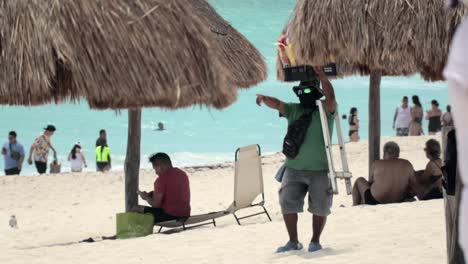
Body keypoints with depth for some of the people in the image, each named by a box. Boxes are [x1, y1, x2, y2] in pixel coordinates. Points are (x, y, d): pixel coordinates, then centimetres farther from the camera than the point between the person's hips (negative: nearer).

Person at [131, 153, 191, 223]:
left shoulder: (162, 179, -15)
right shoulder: (183, 174, 11)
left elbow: (156, 204, -14)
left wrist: (146, 197, 6)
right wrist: (153, 194, 18)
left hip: (169, 216, -9)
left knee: (136, 209, 1)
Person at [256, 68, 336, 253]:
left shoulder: (325, 110, 0)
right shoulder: (294, 110, 9)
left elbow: (330, 97, -20)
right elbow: (277, 104, -6)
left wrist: (323, 77, -33)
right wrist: (264, 98, -28)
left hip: (320, 170, -3)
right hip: (294, 168, 3)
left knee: (320, 207, 3)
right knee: (288, 204, -1)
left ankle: (315, 241, 19)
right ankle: (293, 242, 11)